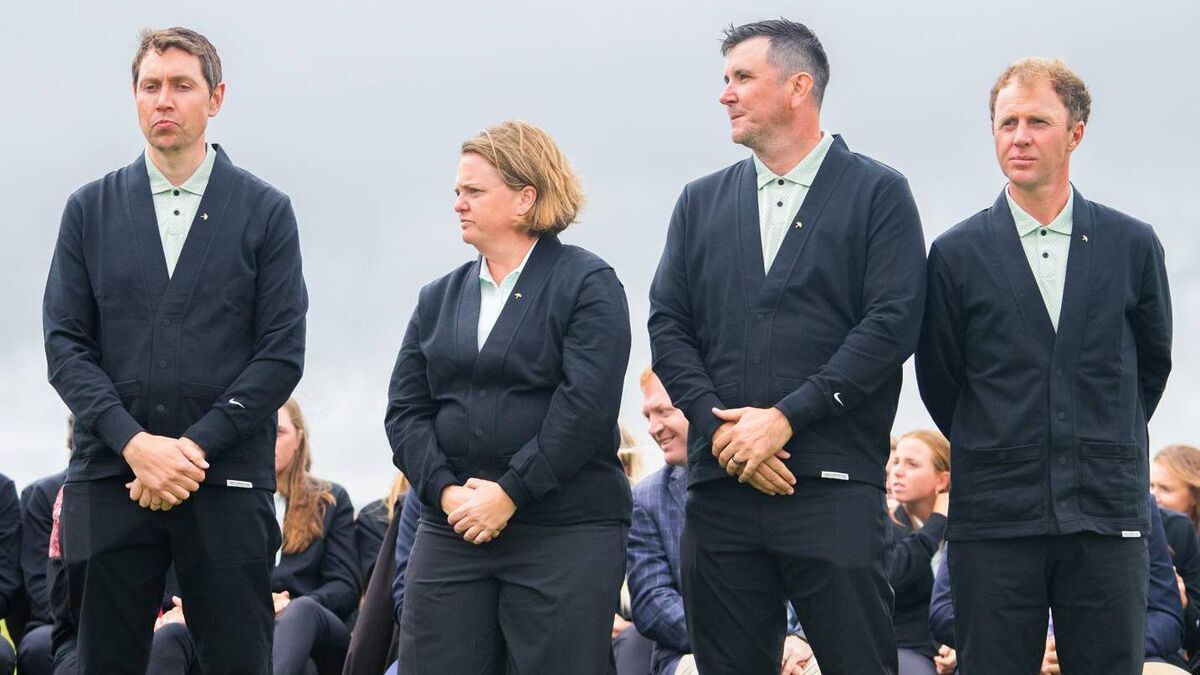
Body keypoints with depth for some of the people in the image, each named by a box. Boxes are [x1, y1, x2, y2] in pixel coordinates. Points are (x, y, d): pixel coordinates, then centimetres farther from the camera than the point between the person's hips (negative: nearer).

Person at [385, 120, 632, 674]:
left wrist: (508, 494, -16)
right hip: (451, 531, 5)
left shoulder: (587, 284, -1)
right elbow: (405, 411, 9)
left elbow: (585, 406, -12)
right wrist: (445, 491, -8)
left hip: (564, 532, -5)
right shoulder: (439, 298, 15)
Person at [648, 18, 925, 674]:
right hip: (720, 483, 4)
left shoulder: (878, 194, 4)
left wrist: (785, 418, -12)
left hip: (834, 489, -4)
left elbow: (891, 324, -7)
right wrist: (719, 426, -7)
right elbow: (668, 326, 10)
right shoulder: (702, 202, 17)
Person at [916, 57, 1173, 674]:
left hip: (1107, 514, 1)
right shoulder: (956, 254, 3)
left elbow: (1151, 364, 16)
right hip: (994, 520, -1)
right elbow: (938, 381, 10)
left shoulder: (1133, 246, 6)